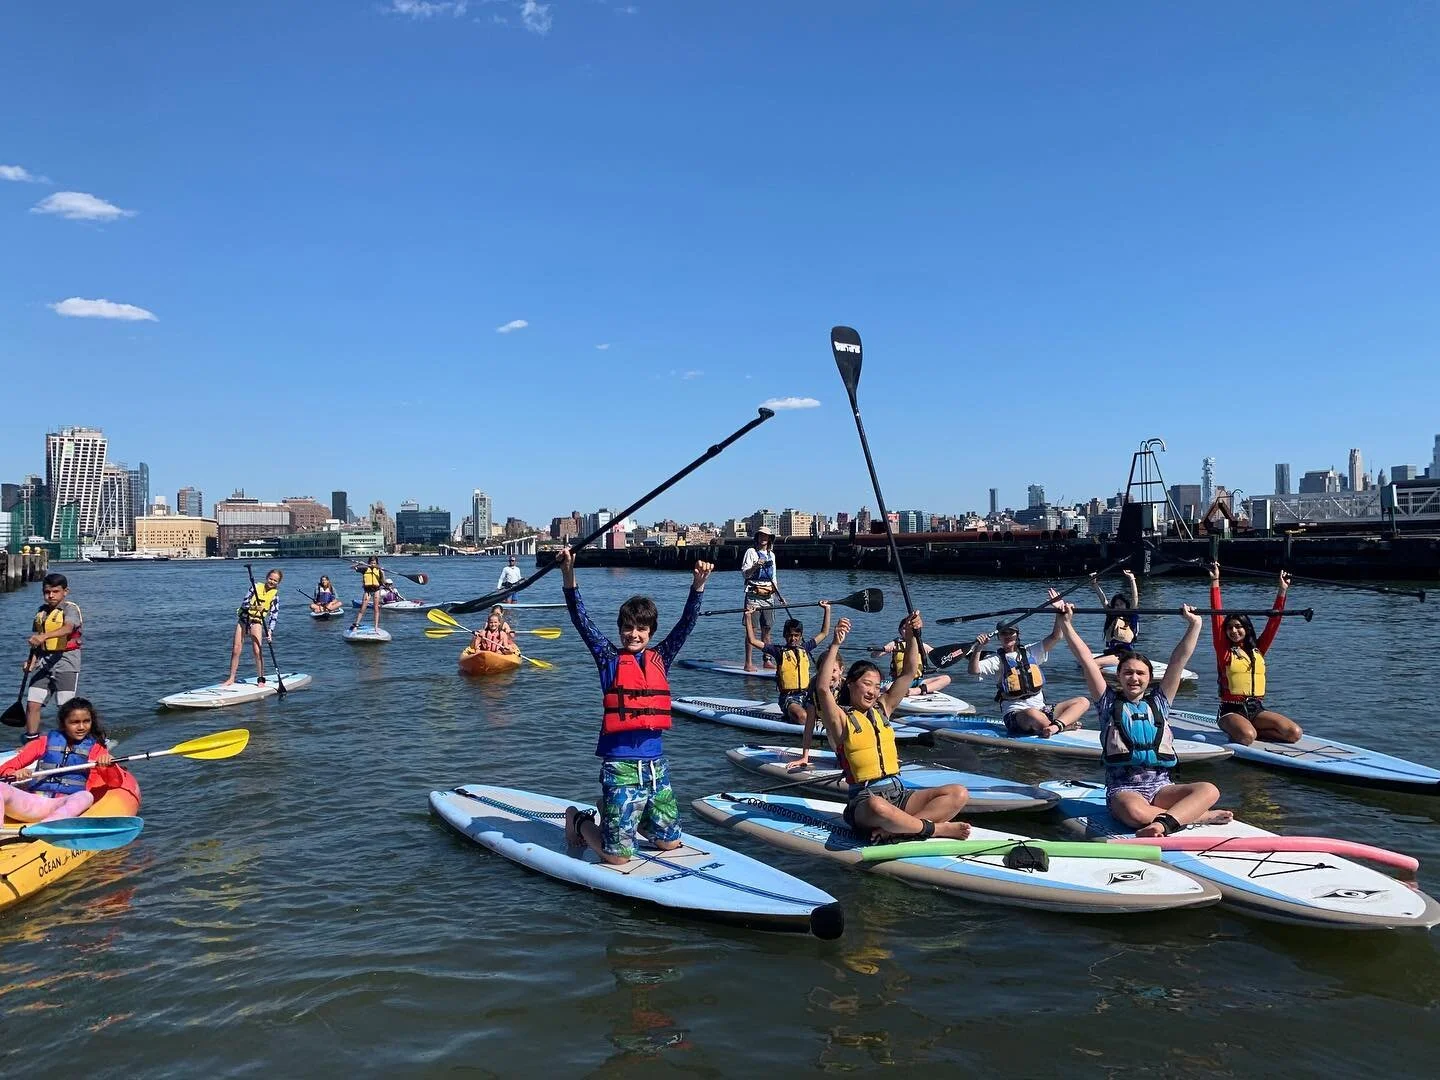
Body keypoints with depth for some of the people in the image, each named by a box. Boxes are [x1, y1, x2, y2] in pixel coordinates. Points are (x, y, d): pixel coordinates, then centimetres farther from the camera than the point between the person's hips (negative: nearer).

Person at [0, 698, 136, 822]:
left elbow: (116, 782, 3)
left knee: (86, 796, -33)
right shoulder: (46, 743, 15)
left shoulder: (94, 749, 14)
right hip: (34, 801, 1)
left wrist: (109, 766, -19)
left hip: (66, 806, -1)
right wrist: (14, 774, -12)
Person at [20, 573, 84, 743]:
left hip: (65, 663, -6)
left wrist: (44, 636, -45)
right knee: (32, 704, 1)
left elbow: (67, 628, -30)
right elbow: (36, 641, 21)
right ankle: (31, 742, 12)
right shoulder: (41, 611, 12)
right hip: (43, 663, 6)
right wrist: (31, 660, 7)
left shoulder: (71, 608, -9)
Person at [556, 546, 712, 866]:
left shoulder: (659, 658, 9)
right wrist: (568, 574, -20)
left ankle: (615, 812, 35)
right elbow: (581, 619, -9)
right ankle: (580, 819, 26)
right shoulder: (609, 658, 0)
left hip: (656, 764, 5)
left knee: (669, 843, 13)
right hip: (620, 766, -5)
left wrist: (698, 585, -8)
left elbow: (686, 623, 5)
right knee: (616, 856, -4)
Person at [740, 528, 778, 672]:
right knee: (751, 629, -7)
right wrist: (755, 566, -26)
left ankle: (767, 660, 16)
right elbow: (744, 573, -9)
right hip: (754, 595, -6)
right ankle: (748, 663, -6)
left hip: (768, 595, 6)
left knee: (767, 629, 9)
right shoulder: (751, 552, -2)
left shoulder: (771, 555, 17)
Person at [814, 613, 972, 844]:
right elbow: (822, 688, -22)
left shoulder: (882, 709, 14)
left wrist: (911, 638, -4)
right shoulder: (841, 718, -2)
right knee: (877, 807, -43)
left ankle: (893, 830, -24)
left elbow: (909, 672, 11)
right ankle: (937, 828, -20)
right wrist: (835, 645, -27)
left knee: (959, 793, -11)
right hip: (863, 800, -7)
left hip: (898, 794, 7)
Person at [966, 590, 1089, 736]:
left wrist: (1059, 612, -4)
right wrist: (978, 649, -27)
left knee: (1083, 701, -9)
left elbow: (1055, 638, 8)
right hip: (1014, 715, -5)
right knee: (1032, 714, -41)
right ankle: (1065, 726, -18)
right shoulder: (997, 660, 5)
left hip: (1042, 709, 6)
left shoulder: (1030, 652, 16)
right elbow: (974, 671, -11)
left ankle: (1056, 726, -33)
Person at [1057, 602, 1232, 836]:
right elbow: (1086, 660, 1)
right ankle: (1197, 816, -21)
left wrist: (1194, 624, 7)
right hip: (1123, 789, -3)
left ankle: (1163, 822, -39)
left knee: (1209, 790, -25)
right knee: (1135, 813, -39)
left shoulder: (1159, 702, 15)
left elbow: (1180, 659, 11)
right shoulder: (1109, 702, 8)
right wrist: (1066, 623, -4)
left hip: (1160, 787, 3)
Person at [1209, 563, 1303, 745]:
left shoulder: (1257, 650, 12)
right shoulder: (1225, 652, 0)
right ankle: (1236, 731, -2)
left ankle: (1253, 731, 1)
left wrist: (1282, 591, 5)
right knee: (1247, 736, -36)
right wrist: (1215, 582, -12)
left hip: (1257, 710, 5)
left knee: (1295, 733, -16)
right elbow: (1217, 618, -7)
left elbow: (1273, 622, 10)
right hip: (1232, 710, -5)